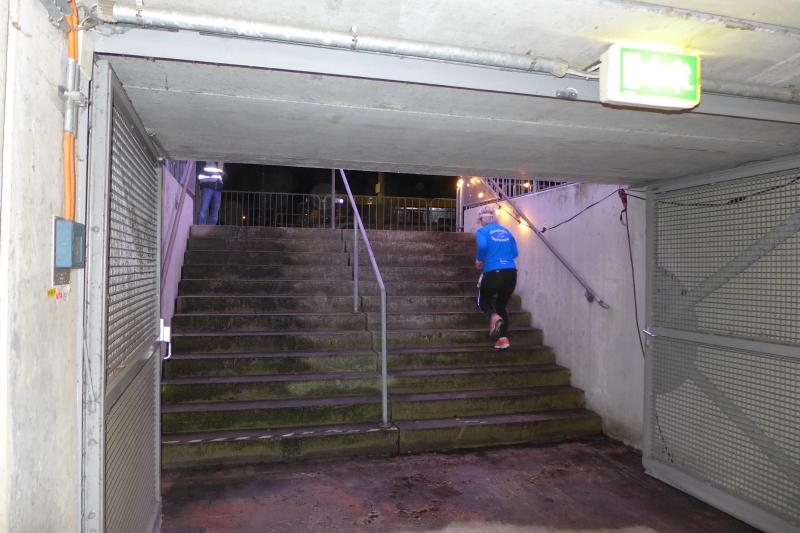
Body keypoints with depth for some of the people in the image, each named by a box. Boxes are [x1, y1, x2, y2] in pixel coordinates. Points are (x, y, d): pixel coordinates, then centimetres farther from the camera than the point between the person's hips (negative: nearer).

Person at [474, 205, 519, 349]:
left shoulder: (482, 231, 0)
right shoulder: (506, 231, 15)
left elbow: (482, 246, -20)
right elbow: (515, 253, 11)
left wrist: (479, 261, -3)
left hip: (492, 273, -4)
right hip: (510, 273, 4)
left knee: (483, 300, 20)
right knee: (501, 305, 20)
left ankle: (494, 317, -13)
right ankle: (504, 338, 6)